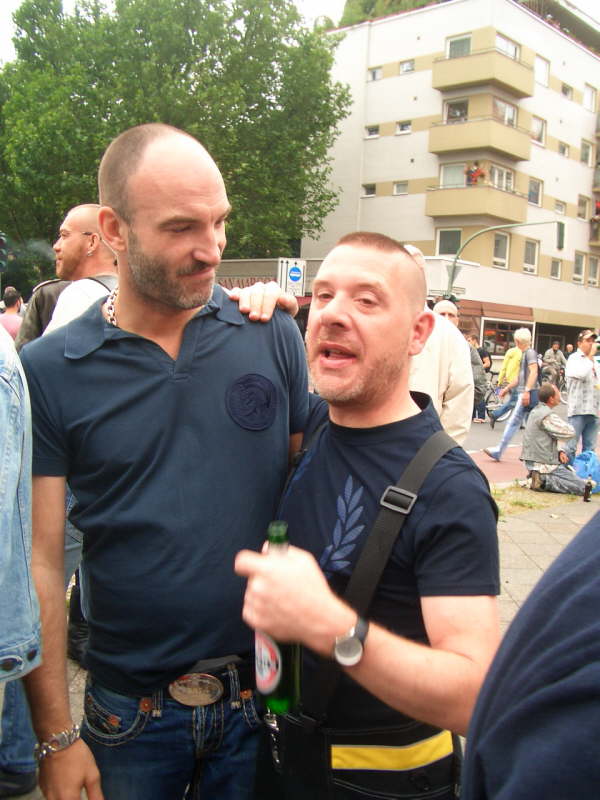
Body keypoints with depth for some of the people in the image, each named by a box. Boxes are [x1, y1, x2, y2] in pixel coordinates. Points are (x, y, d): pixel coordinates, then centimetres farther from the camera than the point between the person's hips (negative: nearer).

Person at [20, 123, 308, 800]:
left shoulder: (273, 336, -6)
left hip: (263, 692, 2)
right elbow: (41, 560, -7)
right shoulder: (47, 369, -9)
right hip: (129, 711, -1)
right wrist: (57, 736, -6)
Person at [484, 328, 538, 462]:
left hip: (528, 394, -10)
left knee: (513, 422, -6)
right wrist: (507, 388, 29)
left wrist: (526, 390, -27)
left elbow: (534, 372, -20)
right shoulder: (524, 353, 20)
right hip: (524, 394, 10)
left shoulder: (530, 352, -9)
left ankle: (498, 451, -2)